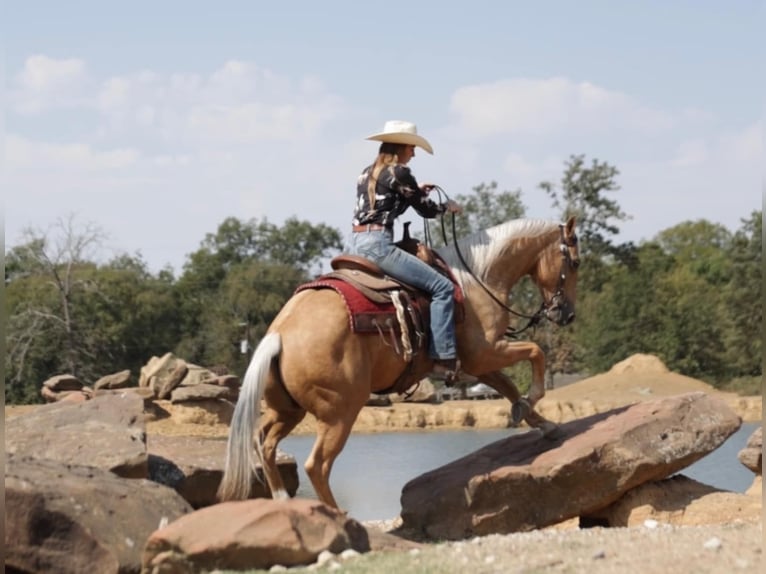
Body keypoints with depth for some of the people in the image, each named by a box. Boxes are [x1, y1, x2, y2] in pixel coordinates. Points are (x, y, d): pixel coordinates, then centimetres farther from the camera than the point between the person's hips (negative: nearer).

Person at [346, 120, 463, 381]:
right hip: (378, 244, -9)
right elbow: (426, 210, 1)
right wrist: (447, 207, 20)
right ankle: (444, 358, -16)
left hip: (355, 244, 10)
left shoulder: (367, 173, 19)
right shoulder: (399, 173, -6)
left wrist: (415, 191, 32)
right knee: (442, 287, -9)